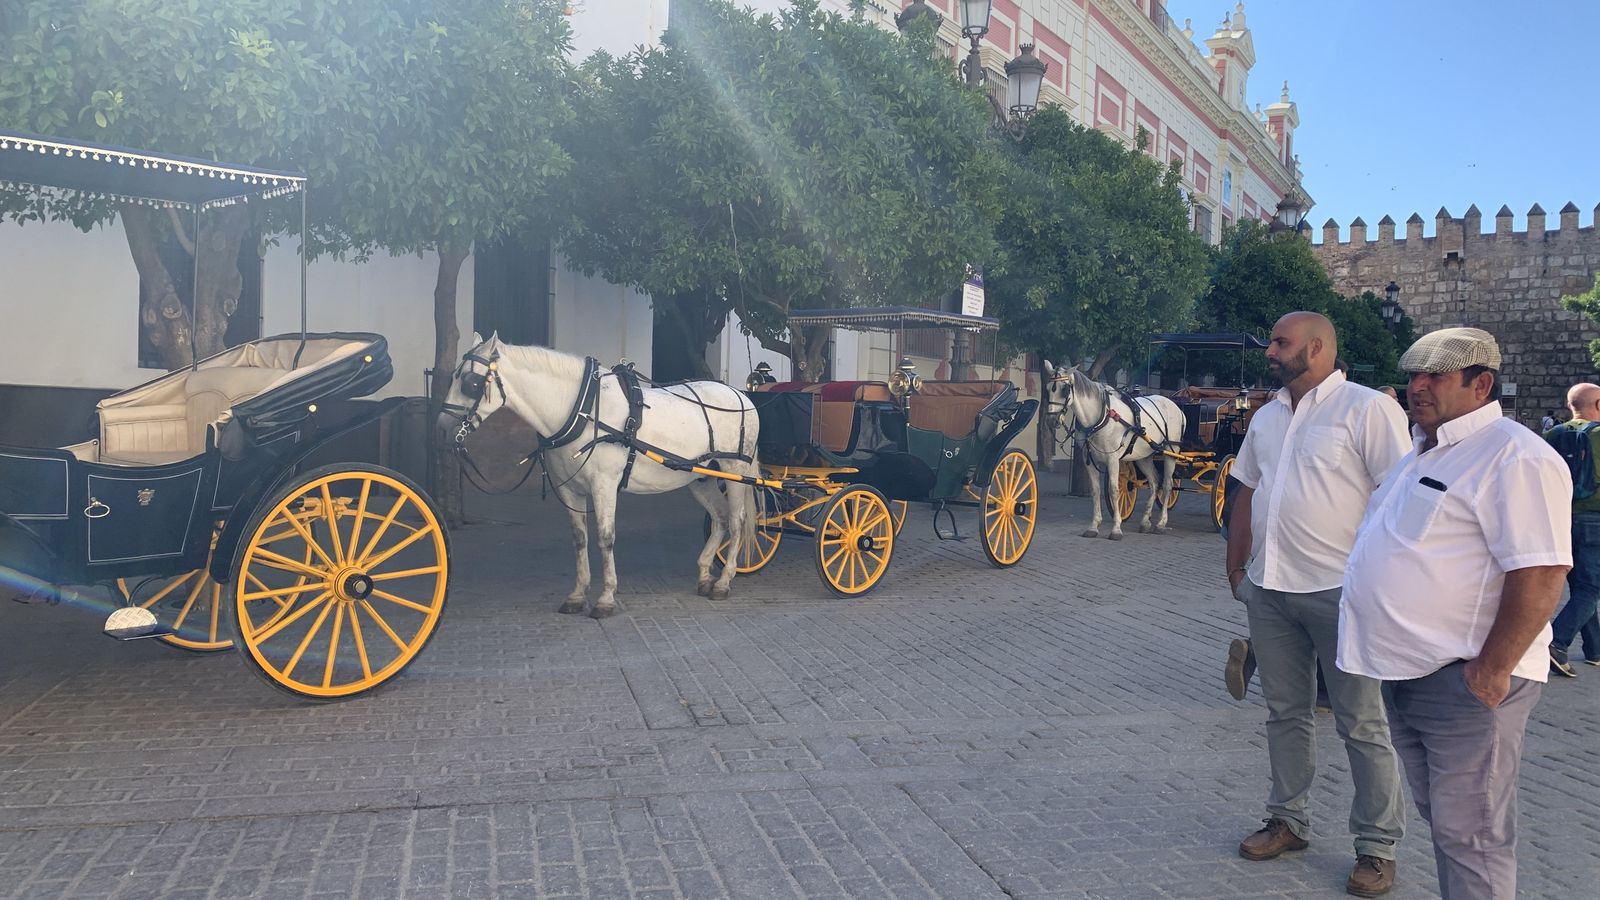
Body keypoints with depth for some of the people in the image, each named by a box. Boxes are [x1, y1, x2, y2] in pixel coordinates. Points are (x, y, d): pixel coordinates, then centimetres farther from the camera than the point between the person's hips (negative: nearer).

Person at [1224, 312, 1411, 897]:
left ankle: (1377, 847, 16)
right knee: (1284, 713, 15)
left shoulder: (1366, 409, -9)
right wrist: (1236, 564, 16)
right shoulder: (1266, 418, 13)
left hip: (1342, 591, -6)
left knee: (1363, 726, 4)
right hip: (1268, 590, 7)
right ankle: (1288, 821, 29)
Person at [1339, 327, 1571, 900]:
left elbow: (1540, 574, -23)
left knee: (1468, 834, 0)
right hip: (1406, 672, 9)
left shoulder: (1513, 458, -16)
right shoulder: (1425, 453, 16)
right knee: (1439, 815, 19)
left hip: (1465, 681, -9)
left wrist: (1492, 671, -22)